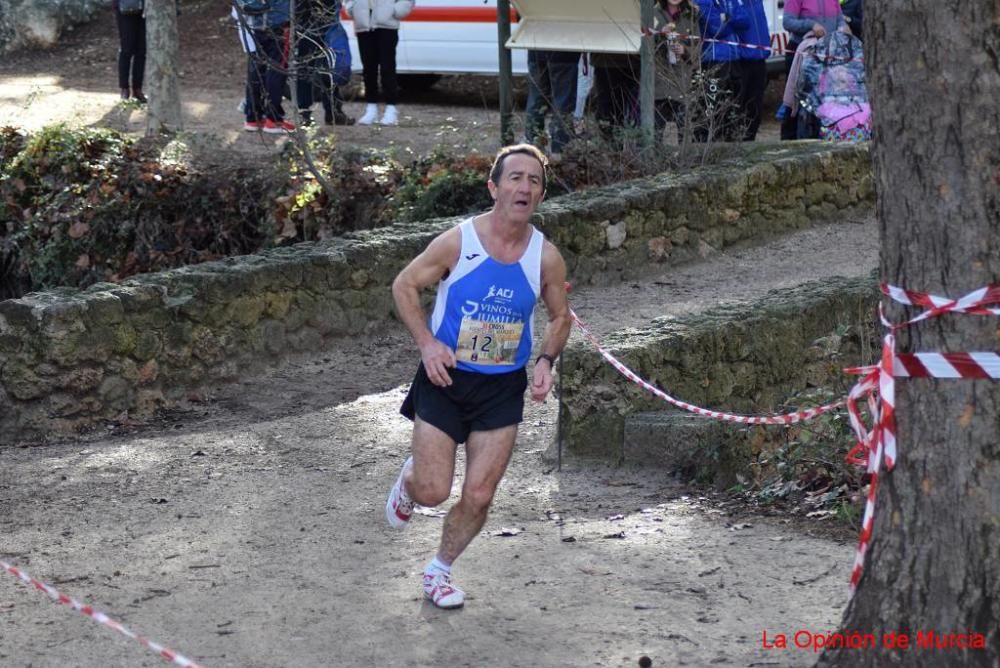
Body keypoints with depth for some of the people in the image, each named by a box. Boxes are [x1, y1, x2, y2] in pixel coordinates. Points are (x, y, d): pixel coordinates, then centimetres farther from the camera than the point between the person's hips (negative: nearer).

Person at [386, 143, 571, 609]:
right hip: (446, 378, -2)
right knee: (433, 492, -4)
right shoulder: (458, 242, -13)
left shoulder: (546, 258, -5)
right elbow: (404, 286, -2)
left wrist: (546, 360, -7)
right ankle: (409, 477, 34)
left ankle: (440, 570, 26)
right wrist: (427, 343, -14)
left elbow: (560, 317, 11)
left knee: (479, 497, 1)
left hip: (503, 388, 2)